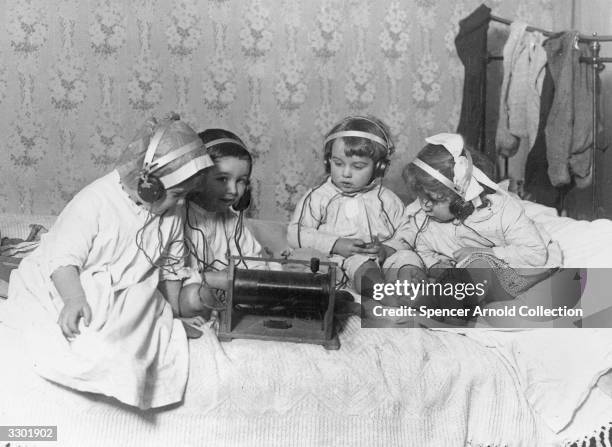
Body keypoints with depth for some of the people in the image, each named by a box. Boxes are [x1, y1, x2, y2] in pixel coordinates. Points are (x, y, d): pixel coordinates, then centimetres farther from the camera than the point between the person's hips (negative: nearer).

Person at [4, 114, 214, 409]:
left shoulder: (171, 214, -1)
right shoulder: (94, 202, -21)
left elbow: (171, 266, 12)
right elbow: (64, 259, -19)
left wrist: (172, 312, 10)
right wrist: (75, 299, -34)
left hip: (129, 293, 5)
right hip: (64, 289, -5)